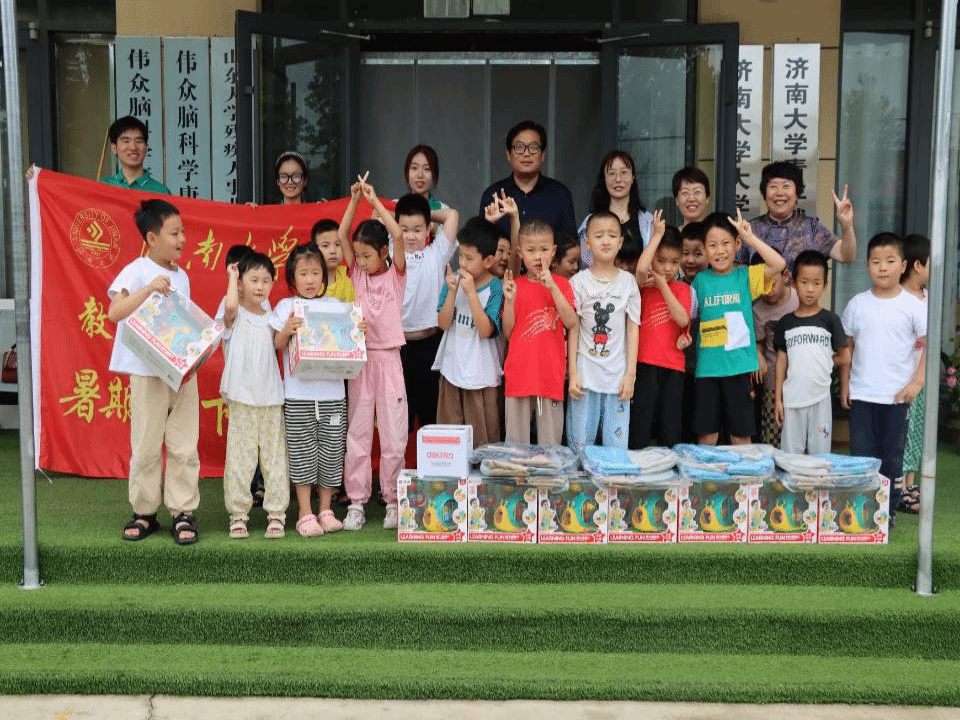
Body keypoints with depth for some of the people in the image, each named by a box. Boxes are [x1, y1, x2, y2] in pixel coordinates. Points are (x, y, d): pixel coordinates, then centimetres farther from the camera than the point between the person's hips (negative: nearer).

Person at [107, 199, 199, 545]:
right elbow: (114, 312, -18)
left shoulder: (181, 276, 12)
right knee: (146, 446, 3)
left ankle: (183, 512, 12)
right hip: (148, 372, -5)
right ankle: (144, 513, 16)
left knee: (184, 446, 5)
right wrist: (149, 289, -26)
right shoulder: (137, 271, -6)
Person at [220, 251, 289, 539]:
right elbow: (230, 306, -26)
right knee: (240, 458, 0)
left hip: (272, 399, 4)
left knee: (275, 458, 6)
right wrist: (232, 276, -12)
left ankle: (276, 514, 12)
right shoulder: (235, 316, -3)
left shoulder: (272, 316, 12)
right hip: (242, 399, -4)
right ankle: (238, 514, 10)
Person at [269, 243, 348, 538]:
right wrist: (287, 329, -20)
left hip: (332, 390, 2)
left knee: (331, 450, 5)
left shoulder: (334, 305, 11)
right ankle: (305, 513, 8)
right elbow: (277, 345, -2)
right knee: (302, 452, 0)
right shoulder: (286, 307, 4)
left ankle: (326, 510, 17)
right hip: (299, 393, -2)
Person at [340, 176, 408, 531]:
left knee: (393, 435, 1)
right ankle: (356, 502, 9)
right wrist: (354, 201, -9)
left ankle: (392, 501, 11)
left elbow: (398, 235, -15)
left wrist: (375, 201, -12)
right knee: (357, 433, 4)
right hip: (359, 358, 3)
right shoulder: (357, 274, 8)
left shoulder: (396, 274, 0)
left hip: (388, 359, -3)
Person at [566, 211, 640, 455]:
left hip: (618, 376, 1)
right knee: (580, 445, 0)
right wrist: (572, 374, -4)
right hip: (585, 375, -1)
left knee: (617, 447, 1)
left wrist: (630, 373, 0)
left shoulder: (628, 281, 6)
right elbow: (572, 329, 1)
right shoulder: (579, 282, 1)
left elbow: (633, 328, 6)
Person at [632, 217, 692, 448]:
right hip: (646, 363, -3)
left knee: (670, 433, 8)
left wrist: (663, 286, -7)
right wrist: (657, 235, -14)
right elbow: (641, 268, -23)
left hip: (674, 366, 3)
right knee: (639, 433, -3)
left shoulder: (682, 288, 10)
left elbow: (683, 319, -7)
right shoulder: (644, 285, 2)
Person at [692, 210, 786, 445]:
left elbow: (778, 264, -14)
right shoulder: (700, 280, 7)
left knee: (741, 435, 6)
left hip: (738, 366, -1)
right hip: (707, 367, 2)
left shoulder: (745, 276, 1)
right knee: (707, 435, 7)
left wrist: (750, 237, -12)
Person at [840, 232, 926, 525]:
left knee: (892, 456, 7)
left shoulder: (913, 305, -5)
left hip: (897, 395, -2)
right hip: (861, 394, 2)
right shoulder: (857, 304, 2)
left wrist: (917, 382, -11)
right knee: (861, 454, 6)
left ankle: (889, 509, 20)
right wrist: (844, 384, 6)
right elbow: (847, 346, 9)